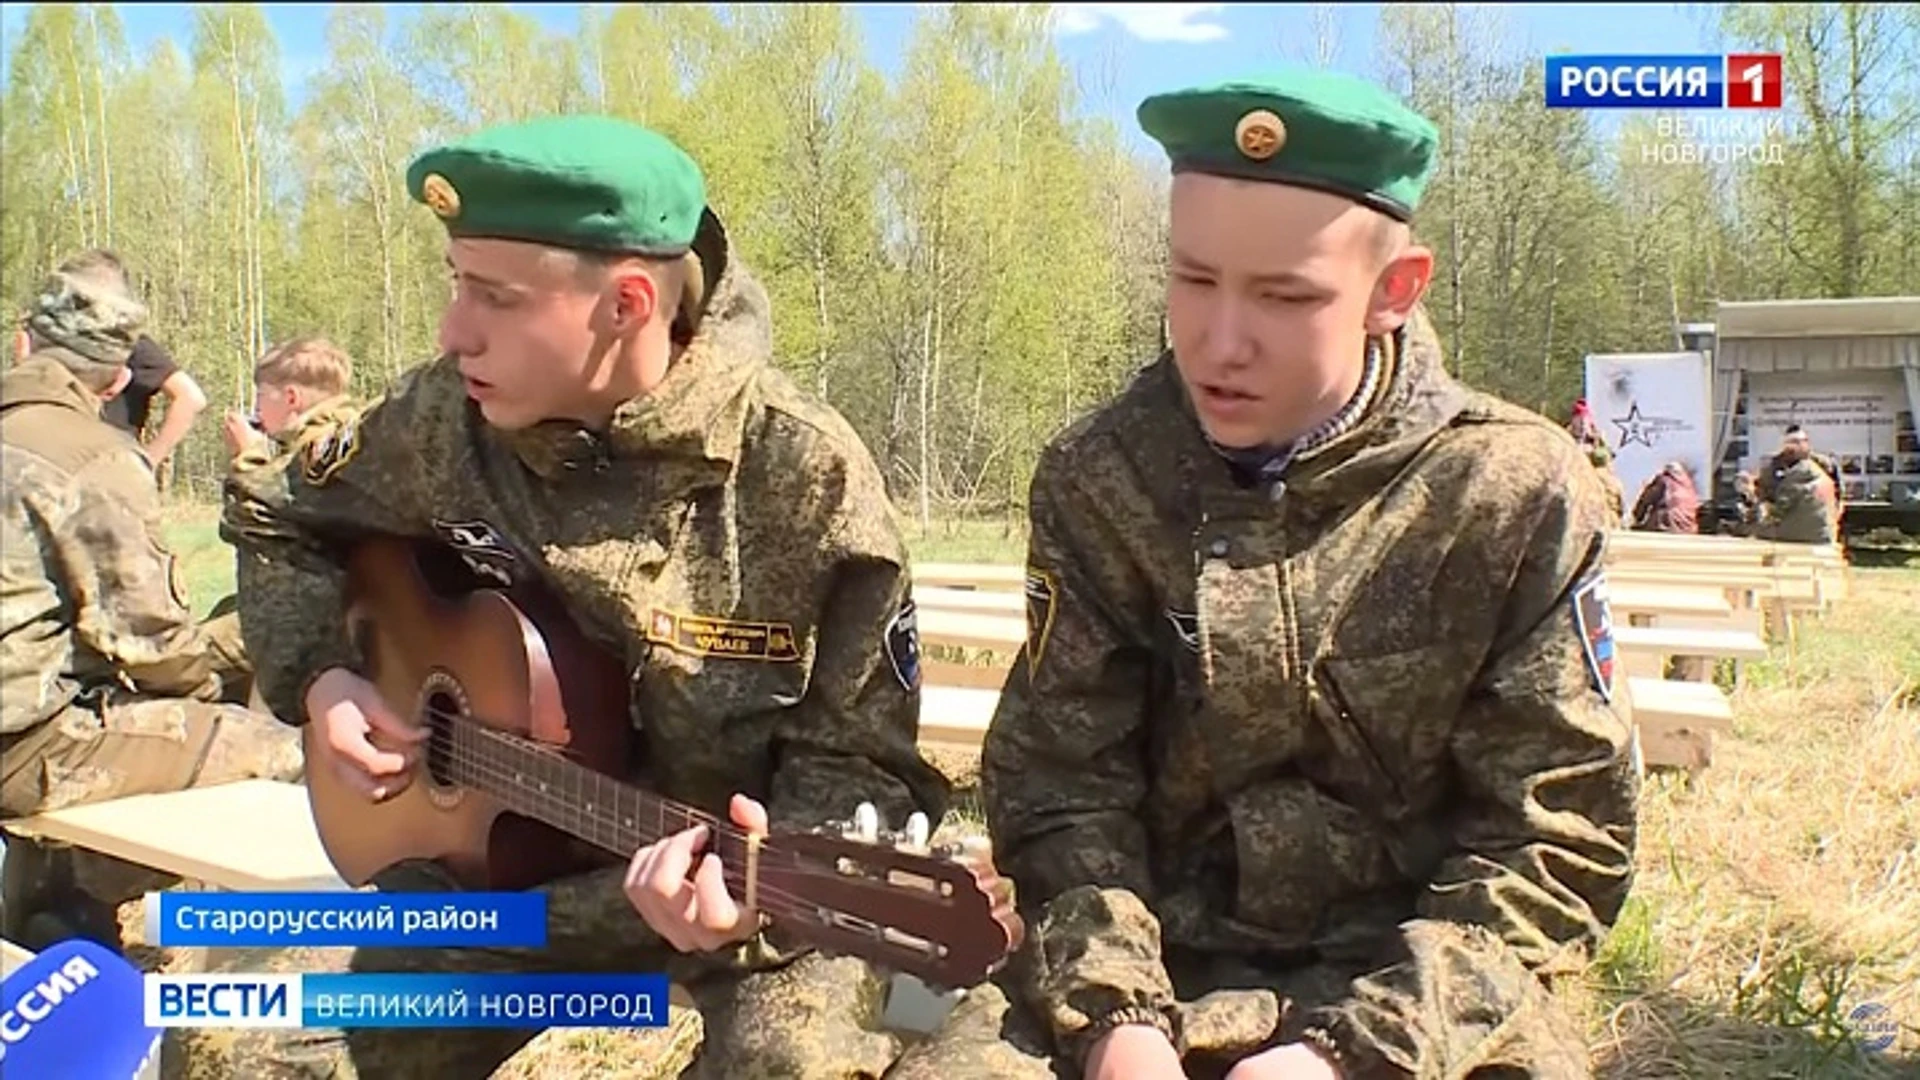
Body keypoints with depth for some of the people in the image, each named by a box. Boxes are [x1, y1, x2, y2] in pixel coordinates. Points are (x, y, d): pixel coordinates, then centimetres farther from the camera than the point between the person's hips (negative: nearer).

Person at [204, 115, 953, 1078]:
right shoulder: (446, 420, -7)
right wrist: (317, 676, -3)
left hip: (733, 879, -4)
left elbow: (859, 756, -14)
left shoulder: (802, 474, -19)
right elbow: (274, 524, 14)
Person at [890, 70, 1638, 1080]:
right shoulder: (1098, 478, -4)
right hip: (1158, 958, 1)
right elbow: (1059, 786, -3)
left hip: (1426, 986, 0)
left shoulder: (1515, 493, -8)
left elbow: (1556, 835, -6)